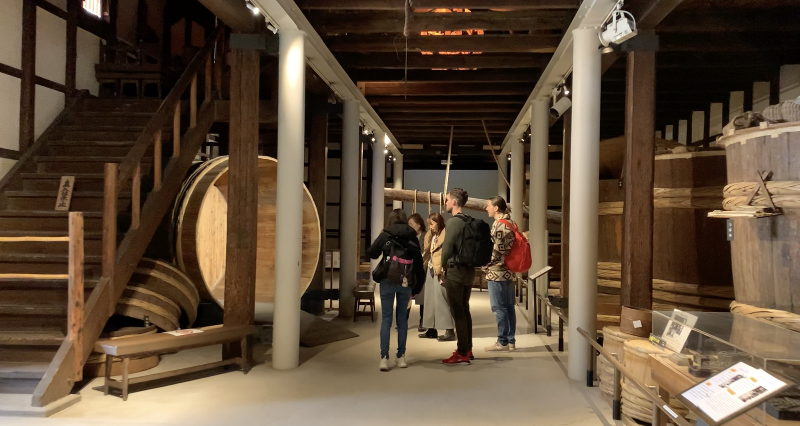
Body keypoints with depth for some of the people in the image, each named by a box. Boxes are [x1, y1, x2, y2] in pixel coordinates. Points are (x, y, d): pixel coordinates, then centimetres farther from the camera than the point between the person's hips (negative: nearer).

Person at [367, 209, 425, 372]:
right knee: (402, 317, 13)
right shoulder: (412, 237, 5)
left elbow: (371, 253, 4)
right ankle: (401, 357, 16)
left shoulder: (385, 235, -2)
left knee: (386, 318, 3)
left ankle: (384, 358, -3)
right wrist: (417, 287, 12)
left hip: (388, 281, -2)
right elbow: (418, 263, 5)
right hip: (406, 282, 2)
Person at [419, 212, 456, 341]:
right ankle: (432, 329, 19)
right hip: (430, 270, 9)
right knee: (430, 300, 11)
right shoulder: (431, 236, 15)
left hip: (441, 271, -9)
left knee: (441, 300, -8)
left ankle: (449, 331, -3)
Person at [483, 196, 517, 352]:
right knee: (508, 306, 12)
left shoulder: (499, 224, -16)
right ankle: (510, 340, 18)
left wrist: (486, 266, -9)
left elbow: (496, 250, -20)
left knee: (499, 308, -3)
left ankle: (502, 342, 2)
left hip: (497, 272, -10)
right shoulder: (510, 222, 14)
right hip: (508, 271, 10)